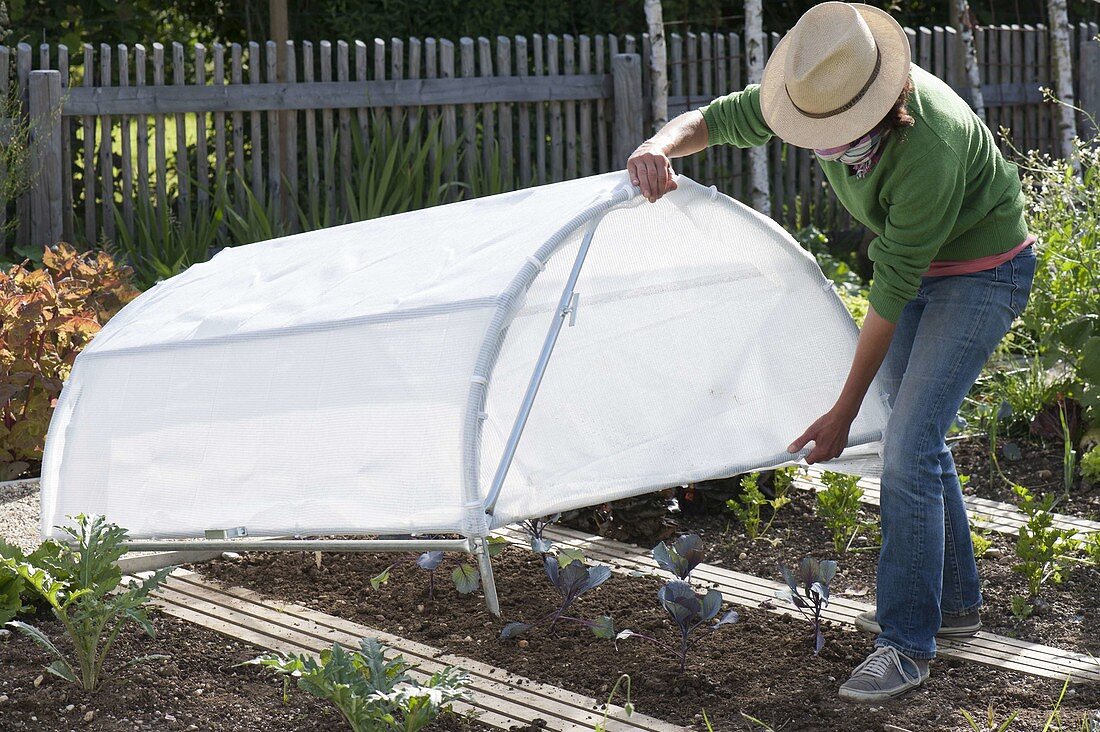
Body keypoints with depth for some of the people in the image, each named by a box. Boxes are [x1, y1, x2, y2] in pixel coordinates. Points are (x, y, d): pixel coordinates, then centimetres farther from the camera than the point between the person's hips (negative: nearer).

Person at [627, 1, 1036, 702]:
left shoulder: (928, 144, -38)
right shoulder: (824, 89, -18)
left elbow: (892, 291, -31)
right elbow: (718, 119, -4)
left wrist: (844, 413, -23)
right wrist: (662, 145, -29)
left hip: (983, 271, -8)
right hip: (918, 263, 8)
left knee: (908, 446, -15)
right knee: (918, 433, 14)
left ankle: (908, 643, -8)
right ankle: (953, 599, 29)